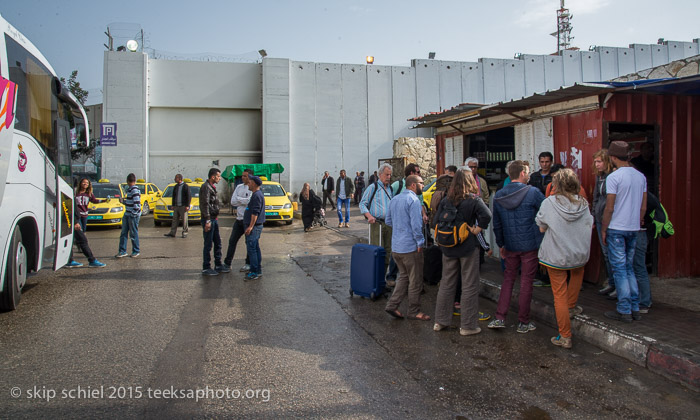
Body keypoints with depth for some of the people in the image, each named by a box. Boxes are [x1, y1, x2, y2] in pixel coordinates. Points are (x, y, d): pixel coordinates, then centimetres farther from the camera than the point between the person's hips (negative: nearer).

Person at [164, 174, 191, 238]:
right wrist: (173, 205, 14)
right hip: (176, 206, 6)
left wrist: (187, 206, -14)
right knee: (175, 220, 4)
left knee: (184, 220, -1)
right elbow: (173, 196, 20)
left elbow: (188, 197, -8)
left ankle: (185, 233, 7)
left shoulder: (185, 186, -5)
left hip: (183, 206, -6)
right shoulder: (175, 187, 14)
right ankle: (172, 232, 6)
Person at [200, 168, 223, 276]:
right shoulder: (206, 187, -14)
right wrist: (207, 220, -23)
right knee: (208, 245, -4)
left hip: (214, 219, 10)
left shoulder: (212, 187, 16)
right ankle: (206, 268, 4)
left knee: (217, 242, 14)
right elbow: (205, 204, -20)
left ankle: (218, 265, 23)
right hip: (209, 219, -10)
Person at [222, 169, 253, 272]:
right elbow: (232, 202, 5)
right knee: (232, 241, 9)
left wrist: (238, 199, -8)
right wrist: (244, 201, -9)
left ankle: (248, 264, 14)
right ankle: (227, 264, 16)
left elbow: (250, 201, -23)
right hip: (239, 218, 7)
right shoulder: (239, 187, 12)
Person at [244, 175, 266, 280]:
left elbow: (255, 213, -22)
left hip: (254, 226, -11)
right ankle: (258, 271, 18)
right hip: (255, 226, 11)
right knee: (256, 249, 13)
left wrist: (250, 226, -24)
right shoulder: (256, 194, 17)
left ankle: (254, 272, -8)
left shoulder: (257, 195, -16)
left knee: (251, 249, -9)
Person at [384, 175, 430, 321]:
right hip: (410, 247, -8)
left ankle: (392, 305, 14)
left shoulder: (394, 199, 12)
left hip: (396, 247, 8)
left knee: (403, 276, 20)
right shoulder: (413, 200, -16)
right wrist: (420, 243, -13)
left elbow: (388, 221, 18)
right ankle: (414, 311, 16)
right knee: (415, 281, 5)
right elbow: (416, 225, -21)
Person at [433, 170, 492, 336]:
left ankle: (440, 321, 22)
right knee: (469, 286, 5)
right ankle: (467, 325, 10)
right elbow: (487, 215, -25)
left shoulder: (445, 200, 2)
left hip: (448, 248, 4)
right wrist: (477, 229, -13)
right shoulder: (474, 199, -9)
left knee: (446, 284, 14)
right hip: (468, 247, -4)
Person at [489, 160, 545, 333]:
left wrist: (500, 244, 19)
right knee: (526, 282, 5)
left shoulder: (498, 196, 2)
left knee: (508, 279, 15)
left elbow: (496, 224, 9)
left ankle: (499, 318, 11)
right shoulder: (532, 192, -12)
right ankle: (523, 322, 15)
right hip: (530, 245, -4)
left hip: (510, 246, 4)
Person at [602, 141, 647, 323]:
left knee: (619, 269, -1)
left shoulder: (614, 177, -13)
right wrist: (637, 224, 20)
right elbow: (643, 207, 10)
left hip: (616, 229, -6)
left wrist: (604, 230, -4)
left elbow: (609, 208, -13)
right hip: (634, 229, 6)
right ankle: (635, 308, 16)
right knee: (630, 268, 15)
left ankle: (624, 311, 3)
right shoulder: (641, 176, 7)